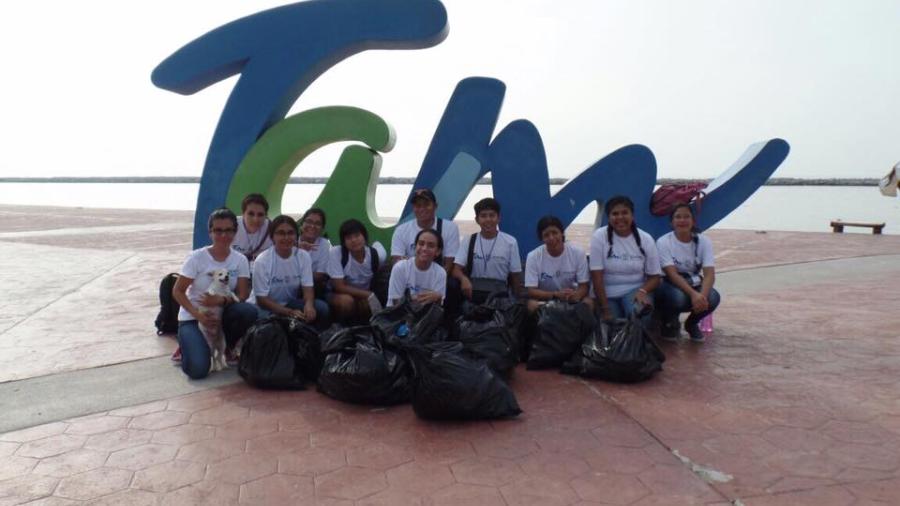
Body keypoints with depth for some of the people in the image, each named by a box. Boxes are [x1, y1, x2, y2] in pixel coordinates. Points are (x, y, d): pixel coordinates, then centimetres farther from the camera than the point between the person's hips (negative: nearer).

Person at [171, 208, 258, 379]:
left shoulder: (240, 260, -5)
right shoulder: (197, 257, -12)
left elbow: (242, 296, -8)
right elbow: (177, 291, -9)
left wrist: (222, 300, -30)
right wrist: (198, 314, -22)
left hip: (223, 313, 3)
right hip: (192, 317, -3)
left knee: (249, 311, -31)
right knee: (197, 369, -24)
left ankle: (227, 347, 1)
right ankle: (186, 345, 14)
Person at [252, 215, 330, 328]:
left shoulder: (303, 256, -7)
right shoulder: (262, 261, -17)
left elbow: (307, 288, -11)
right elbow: (262, 299, -15)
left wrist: (309, 304, -36)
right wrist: (289, 312, -29)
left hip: (291, 303, 4)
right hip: (267, 307, -3)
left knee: (321, 308, -22)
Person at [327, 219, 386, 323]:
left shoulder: (376, 255, -17)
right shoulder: (336, 252, -23)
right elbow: (339, 286, -24)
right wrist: (369, 295, -29)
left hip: (365, 296, 2)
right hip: (340, 294, -2)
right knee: (346, 301, -36)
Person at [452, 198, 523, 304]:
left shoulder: (510, 242, -1)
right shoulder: (467, 241, 1)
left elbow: (515, 275, 3)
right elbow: (456, 269, -7)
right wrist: (464, 278, -29)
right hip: (473, 294, 1)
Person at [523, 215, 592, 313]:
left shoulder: (578, 253, -13)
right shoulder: (533, 256, -17)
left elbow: (584, 286, -11)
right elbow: (531, 291, -19)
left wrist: (576, 295, -35)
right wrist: (556, 294, -35)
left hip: (571, 299, 1)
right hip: (544, 298, -1)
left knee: (588, 303, -27)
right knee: (532, 305, -31)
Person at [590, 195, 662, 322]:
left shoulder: (646, 239, -3)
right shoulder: (599, 236, -10)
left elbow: (654, 277, 2)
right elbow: (597, 276, -12)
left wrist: (643, 291, -20)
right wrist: (605, 309, -15)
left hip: (635, 290, 1)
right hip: (608, 294, 0)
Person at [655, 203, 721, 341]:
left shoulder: (703, 241, -6)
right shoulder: (663, 242, -14)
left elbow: (709, 274, -16)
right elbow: (672, 274, -23)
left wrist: (702, 294, -37)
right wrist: (693, 294, -38)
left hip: (694, 285, 3)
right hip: (671, 286, -3)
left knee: (712, 297, -30)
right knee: (678, 297, -38)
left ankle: (691, 324, 4)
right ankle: (669, 323, 0)